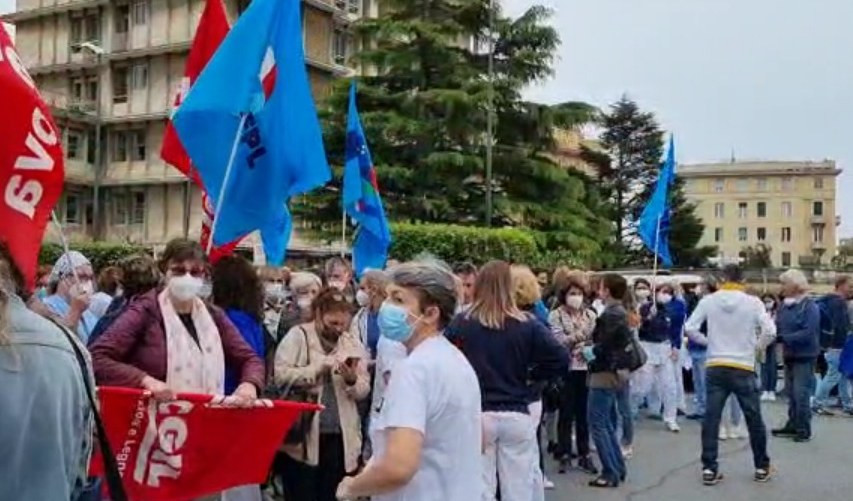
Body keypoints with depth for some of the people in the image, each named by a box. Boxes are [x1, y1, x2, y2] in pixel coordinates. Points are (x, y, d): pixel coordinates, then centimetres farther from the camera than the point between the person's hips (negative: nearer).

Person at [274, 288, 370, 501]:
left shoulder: (353, 343, 9)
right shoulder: (297, 336, -1)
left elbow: (363, 390, 7)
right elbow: (281, 375, -15)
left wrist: (352, 380, -14)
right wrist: (319, 367, -18)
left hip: (340, 437, 4)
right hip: (302, 434, -3)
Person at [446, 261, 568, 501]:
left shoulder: (461, 323, -6)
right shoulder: (527, 325, -4)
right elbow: (561, 360, -6)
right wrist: (529, 375, 7)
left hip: (474, 416, 0)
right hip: (516, 416, 1)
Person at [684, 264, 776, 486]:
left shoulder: (708, 301, -2)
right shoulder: (753, 302, -5)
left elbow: (690, 328, -5)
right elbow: (770, 331, -12)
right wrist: (757, 346, 6)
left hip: (716, 367, 1)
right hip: (743, 368, -1)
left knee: (711, 419, 6)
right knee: (754, 420, 13)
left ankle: (709, 469, 6)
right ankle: (762, 468, 23)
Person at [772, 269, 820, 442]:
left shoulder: (810, 306, -15)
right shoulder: (784, 305, 5)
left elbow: (808, 333, -23)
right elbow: (777, 327, 6)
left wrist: (783, 338, -28)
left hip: (805, 356, -7)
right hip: (789, 355, 7)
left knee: (801, 394, -5)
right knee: (791, 393, 14)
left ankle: (804, 430, 5)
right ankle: (793, 425, 24)